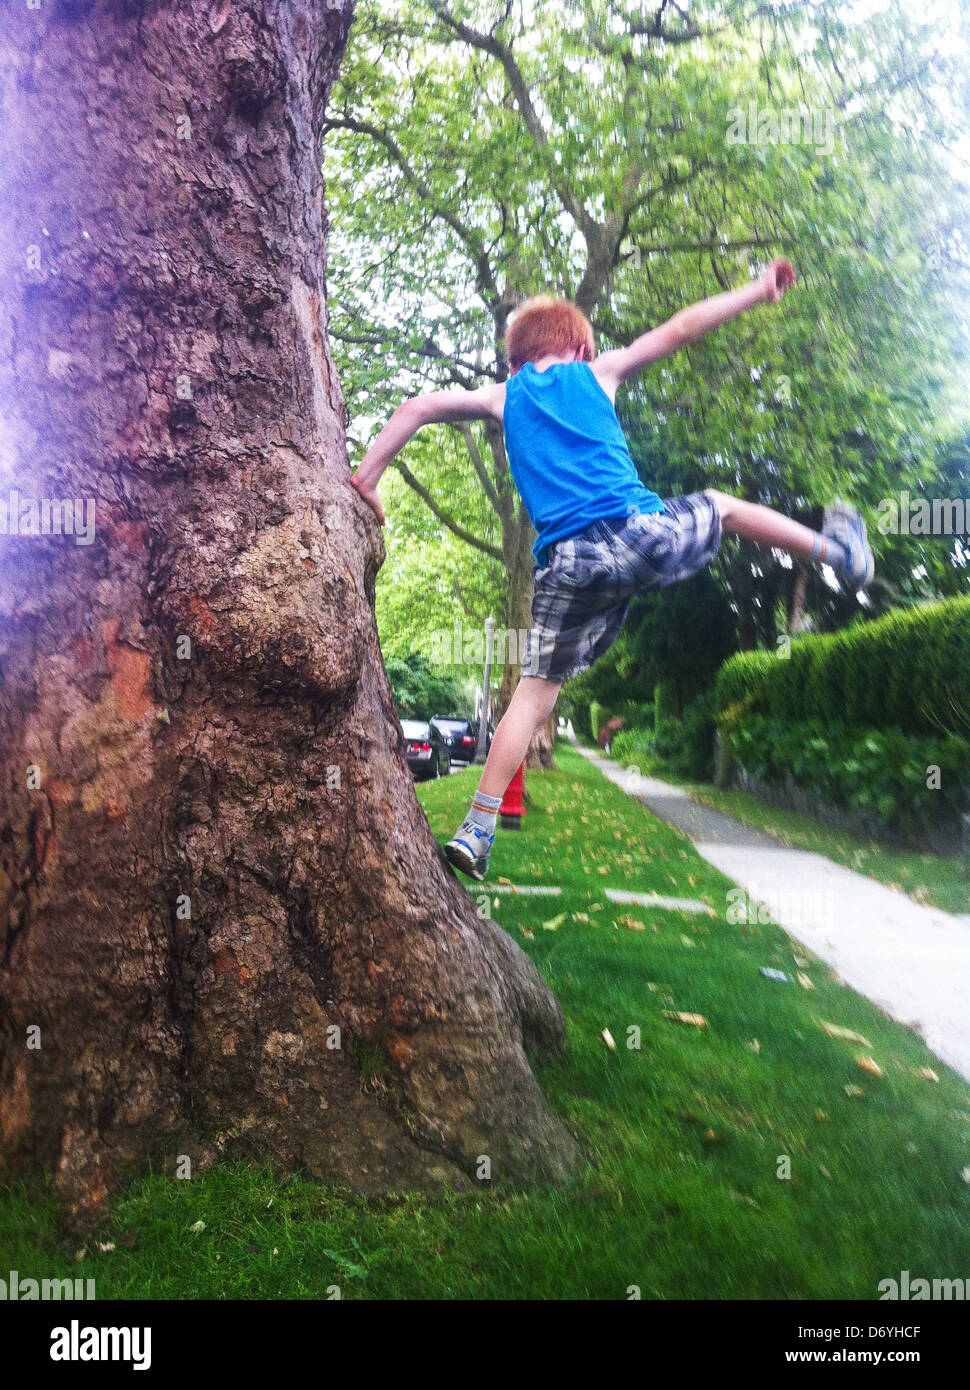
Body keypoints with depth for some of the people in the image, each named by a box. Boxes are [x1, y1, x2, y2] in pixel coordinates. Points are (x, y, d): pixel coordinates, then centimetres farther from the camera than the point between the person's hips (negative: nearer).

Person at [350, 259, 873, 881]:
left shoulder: (502, 396, 19)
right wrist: (757, 291, 26)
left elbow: (419, 406, 10)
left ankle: (476, 831, 1)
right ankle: (837, 550, 47)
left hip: (570, 565, 1)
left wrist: (366, 478, 11)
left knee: (533, 699, 6)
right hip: (645, 533, 0)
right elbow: (681, 329, 16)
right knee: (720, 506, 31)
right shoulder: (598, 372, 16)